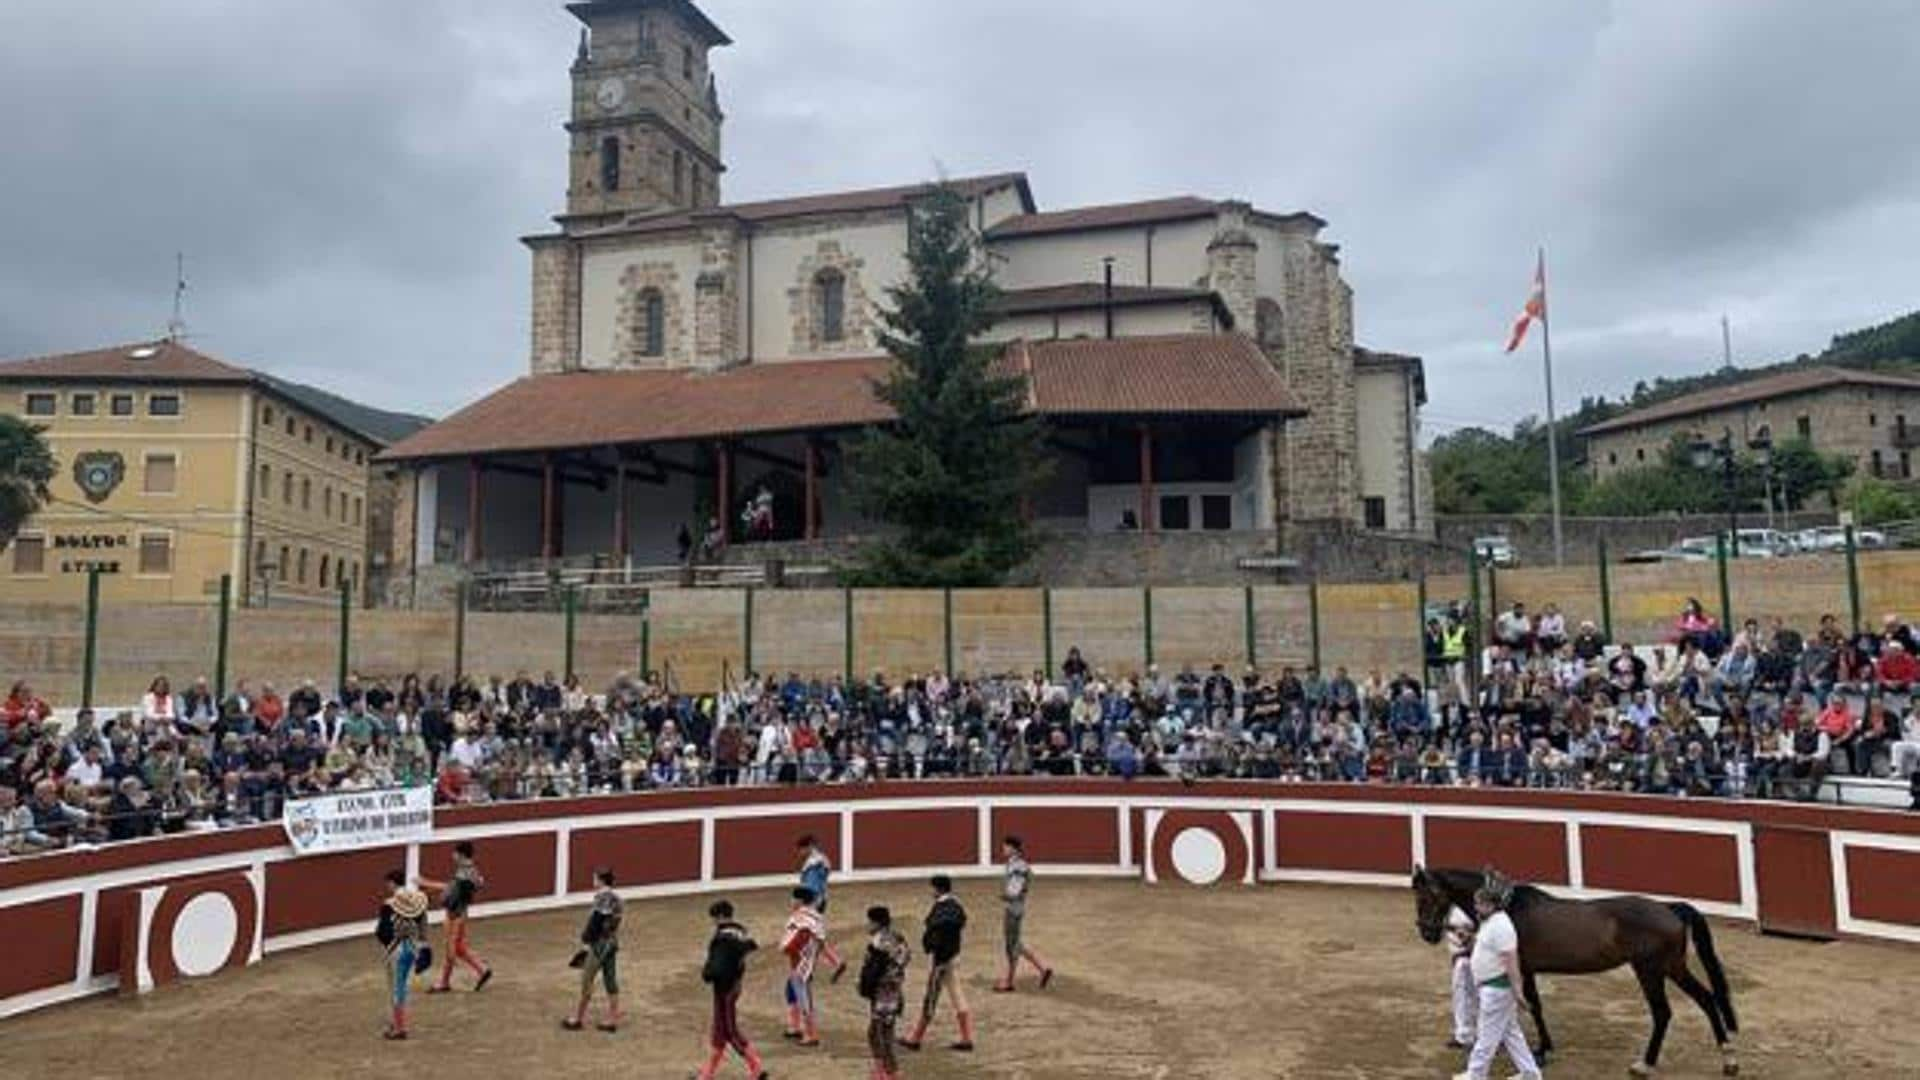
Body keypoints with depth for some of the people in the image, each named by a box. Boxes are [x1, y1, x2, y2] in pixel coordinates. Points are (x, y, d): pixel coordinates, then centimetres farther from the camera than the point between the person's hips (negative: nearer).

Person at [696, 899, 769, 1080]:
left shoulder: (723, 937, -23)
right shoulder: (742, 933, 3)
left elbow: (718, 967, -26)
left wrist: (706, 974, -8)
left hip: (724, 988, -9)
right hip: (735, 985, 9)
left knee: (730, 1031, 1)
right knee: (718, 1031, 19)